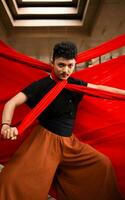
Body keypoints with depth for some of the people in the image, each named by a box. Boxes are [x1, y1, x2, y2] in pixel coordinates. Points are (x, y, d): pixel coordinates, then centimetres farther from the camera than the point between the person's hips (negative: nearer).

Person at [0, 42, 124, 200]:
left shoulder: (75, 84, 5)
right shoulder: (41, 85, -12)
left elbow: (99, 88, 14)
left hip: (70, 142, 6)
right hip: (45, 140, -5)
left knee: (103, 164, 5)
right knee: (16, 181, -25)